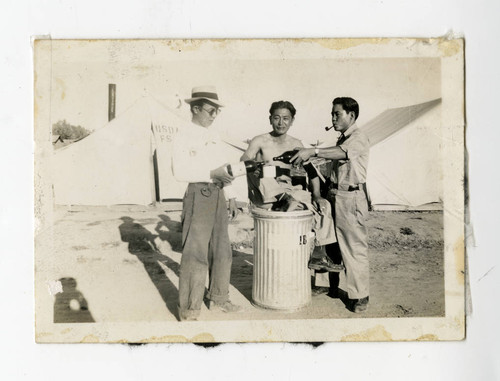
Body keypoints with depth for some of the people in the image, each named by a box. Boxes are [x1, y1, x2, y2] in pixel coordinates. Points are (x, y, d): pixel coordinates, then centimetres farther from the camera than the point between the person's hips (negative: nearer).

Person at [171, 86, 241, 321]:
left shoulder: (215, 137, 16)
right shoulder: (184, 137, -7)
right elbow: (180, 171, -18)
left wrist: (231, 197, 16)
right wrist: (210, 173, -25)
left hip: (218, 196, 8)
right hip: (198, 195, -8)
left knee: (221, 250, 15)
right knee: (195, 254, -6)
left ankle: (218, 298, 32)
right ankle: (188, 310, 6)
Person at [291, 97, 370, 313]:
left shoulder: (358, 138, -9)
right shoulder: (342, 139, 19)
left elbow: (341, 153, -30)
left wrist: (313, 151, -38)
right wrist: (320, 193, 13)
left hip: (351, 198, -9)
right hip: (335, 196, 9)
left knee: (355, 247, -4)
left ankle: (360, 295, 5)